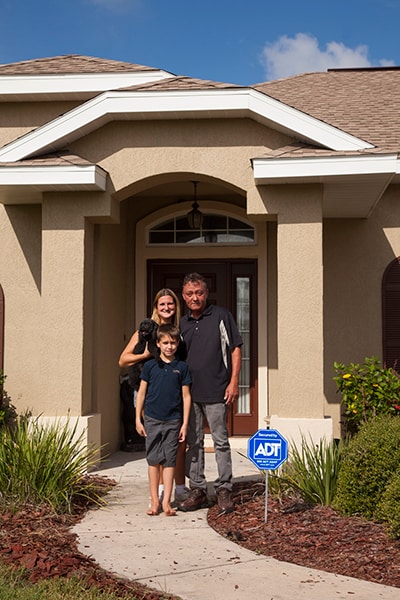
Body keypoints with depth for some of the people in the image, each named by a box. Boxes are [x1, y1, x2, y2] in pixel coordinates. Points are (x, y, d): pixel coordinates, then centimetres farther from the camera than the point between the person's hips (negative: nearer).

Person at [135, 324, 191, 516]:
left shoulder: (182, 367, 3)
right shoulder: (150, 366, 2)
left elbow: (186, 396, 5)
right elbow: (141, 393, 6)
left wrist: (185, 423, 1)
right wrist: (138, 419, 2)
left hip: (173, 421, 0)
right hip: (152, 420, 0)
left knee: (169, 460, 2)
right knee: (153, 460, 5)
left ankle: (166, 502, 7)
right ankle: (154, 501, 14)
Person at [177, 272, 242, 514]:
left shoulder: (221, 316, -1)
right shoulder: (183, 324, 13)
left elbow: (235, 349, -2)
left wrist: (234, 382, -10)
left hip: (216, 391, -5)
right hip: (189, 392, 5)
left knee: (221, 441, 0)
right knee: (193, 442, 9)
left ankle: (224, 490, 9)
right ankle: (198, 490, 17)